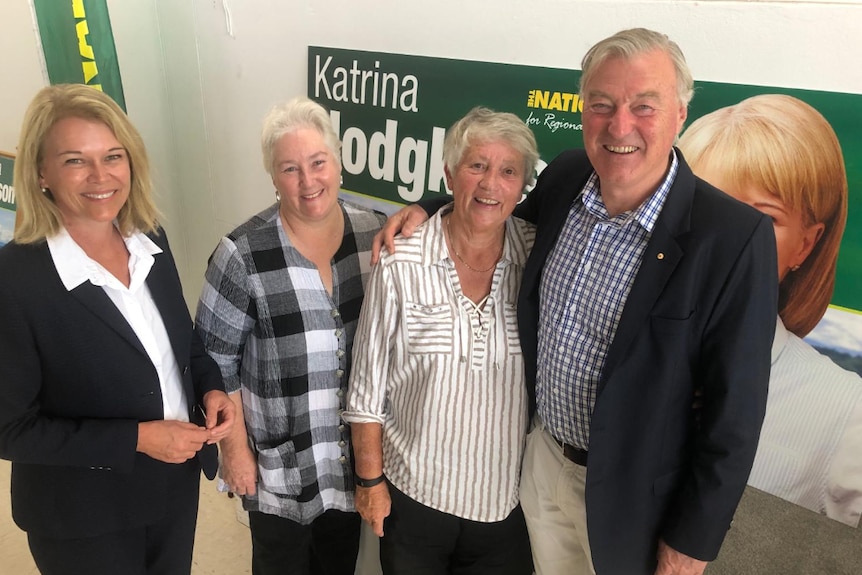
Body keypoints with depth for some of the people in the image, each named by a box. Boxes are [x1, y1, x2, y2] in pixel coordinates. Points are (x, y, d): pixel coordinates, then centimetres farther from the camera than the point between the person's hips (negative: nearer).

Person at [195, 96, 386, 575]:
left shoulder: (374, 233, -8)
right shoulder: (244, 254, -19)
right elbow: (215, 360, -11)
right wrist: (235, 447, -8)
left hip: (357, 455, 3)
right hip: (278, 464, -3)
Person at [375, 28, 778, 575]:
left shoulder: (735, 237, -24)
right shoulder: (564, 177, -10)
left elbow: (734, 412, -17)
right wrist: (429, 211, -3)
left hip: (631, 491, -4)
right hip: (542, 457, 5)